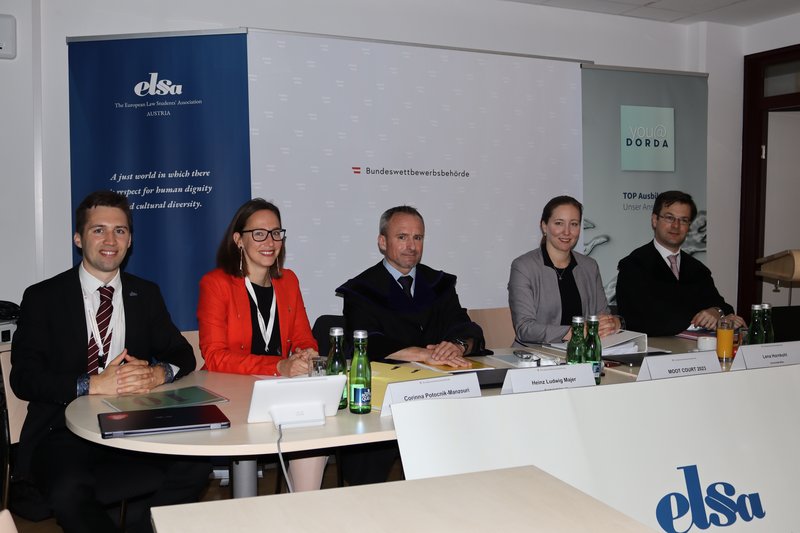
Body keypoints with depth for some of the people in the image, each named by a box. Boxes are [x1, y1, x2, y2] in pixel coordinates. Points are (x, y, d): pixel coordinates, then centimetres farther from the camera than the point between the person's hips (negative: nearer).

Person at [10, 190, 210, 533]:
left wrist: (158, 373, -14)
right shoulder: (42, 297, 3)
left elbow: (183, 356, 10)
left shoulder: (146, 294, 13)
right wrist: (92, 385, -20)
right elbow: (23, 378, -5)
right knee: (69, 491, -35)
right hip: (64, 433, -3)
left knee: (194, 468, -23)